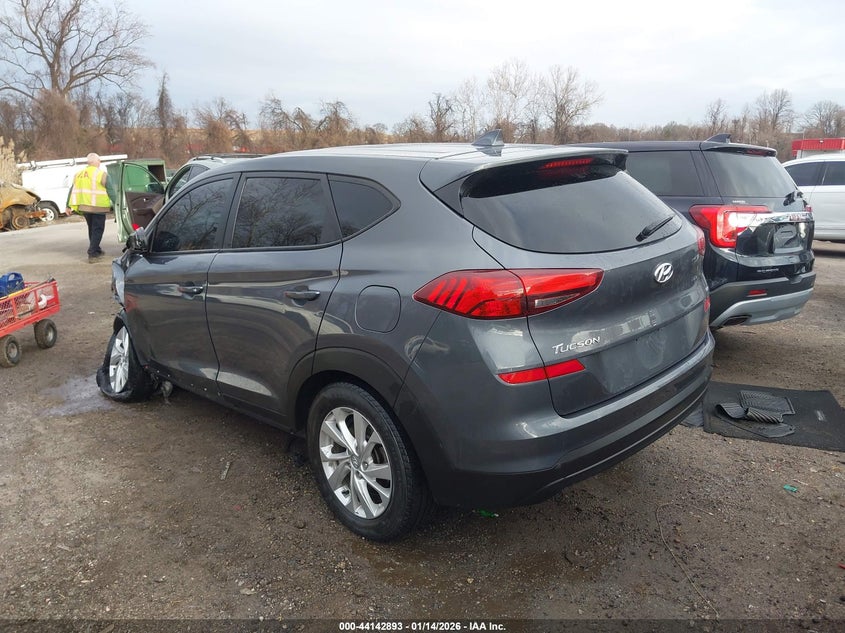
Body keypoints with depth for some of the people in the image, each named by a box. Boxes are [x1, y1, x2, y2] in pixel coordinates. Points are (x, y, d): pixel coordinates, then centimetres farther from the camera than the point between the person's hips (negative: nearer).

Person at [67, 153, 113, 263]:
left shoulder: (79, 174, 12)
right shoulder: (101, 174, -9)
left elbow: (73, 191, 15)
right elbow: (110, 190, -11)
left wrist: (70, 206, 18)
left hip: (84, 207, 6)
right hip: (98, 207, -6)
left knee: (92, 229, 21)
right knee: (97, 230, 0)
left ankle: (96, 251, 31)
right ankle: (92, 254, -7)